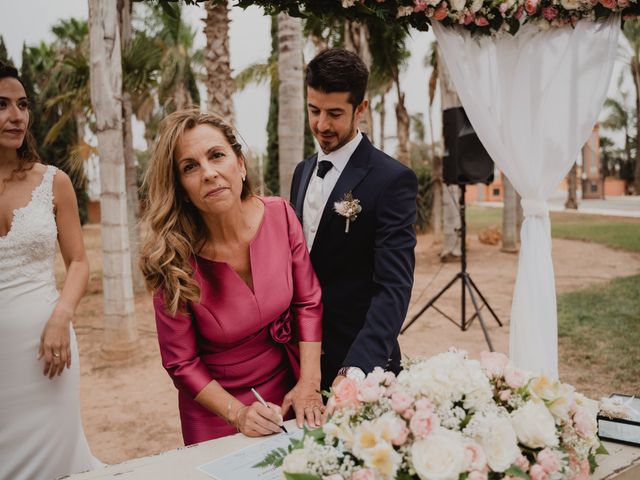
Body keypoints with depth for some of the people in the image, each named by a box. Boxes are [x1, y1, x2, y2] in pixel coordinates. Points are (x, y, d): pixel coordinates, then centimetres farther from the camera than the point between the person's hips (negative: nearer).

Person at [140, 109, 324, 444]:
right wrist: (238, 414, -21)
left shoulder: (280, 215, -16)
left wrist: (309, 383, -12)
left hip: (288, 394, 3)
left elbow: (308, 302, -6)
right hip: (217, 416, -3)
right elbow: (182, 363, -12)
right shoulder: (174, 257, -21)